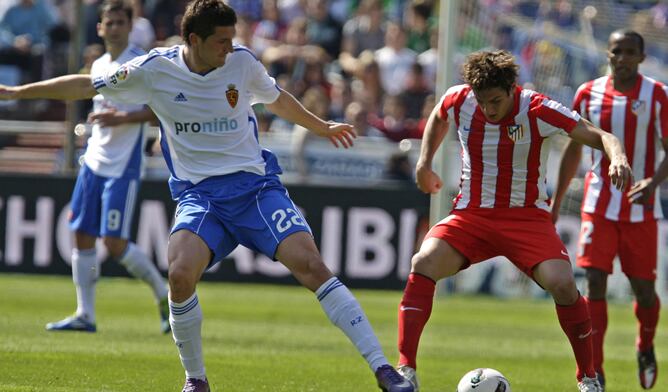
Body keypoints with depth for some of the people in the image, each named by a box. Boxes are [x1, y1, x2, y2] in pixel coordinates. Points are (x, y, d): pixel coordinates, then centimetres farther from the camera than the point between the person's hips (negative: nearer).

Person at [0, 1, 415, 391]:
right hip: (198, 194, 0)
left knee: (310, 263, -18)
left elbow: (278, 99, 21)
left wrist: (322, 127, 36)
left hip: (255, 183, 0)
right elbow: (86, 85, 8)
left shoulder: (242, 61, 0)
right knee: (181, 272, -27)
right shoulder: (155, 69, -3)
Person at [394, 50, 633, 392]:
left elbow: (601, 136, -20)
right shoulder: (458, 101, -7)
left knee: (562, 284, -24)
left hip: (527, 216, -2)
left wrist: (617, 157, -42)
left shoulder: (539, 111, -17)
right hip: (471, 214, 2)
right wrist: (424, 162, 10)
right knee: (423, 264, -23)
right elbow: (438, 117, 20)